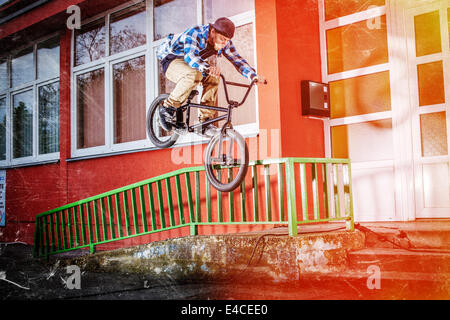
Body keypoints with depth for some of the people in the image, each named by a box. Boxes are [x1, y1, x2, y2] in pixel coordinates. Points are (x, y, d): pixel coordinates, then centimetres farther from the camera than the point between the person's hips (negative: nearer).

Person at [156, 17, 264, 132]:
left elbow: (236, 59, -11)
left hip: (192, 64, 7)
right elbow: (189, 56, -44)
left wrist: (253, 75, -28)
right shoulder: (195, 33, -29)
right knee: (194, 75, -37)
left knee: (213, 77, -18)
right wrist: (207, 68, -63)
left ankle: (205, 119, -13)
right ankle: (168, 108, -23)